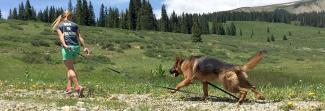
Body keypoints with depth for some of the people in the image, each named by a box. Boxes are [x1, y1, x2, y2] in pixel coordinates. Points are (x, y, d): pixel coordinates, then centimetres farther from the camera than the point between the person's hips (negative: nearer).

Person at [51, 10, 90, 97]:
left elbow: (61, 36, -7)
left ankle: (78, 87, -19)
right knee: (70, 67, 19)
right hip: (76, 47, 3)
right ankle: (69, 87, 15)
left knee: (70, 68, -2)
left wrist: (64, 45, -22)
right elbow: (79, 37, 5)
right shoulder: (74, 25, 16)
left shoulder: (59, 26, 11)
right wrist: (85, 47, 0)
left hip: (67, 47, -3)